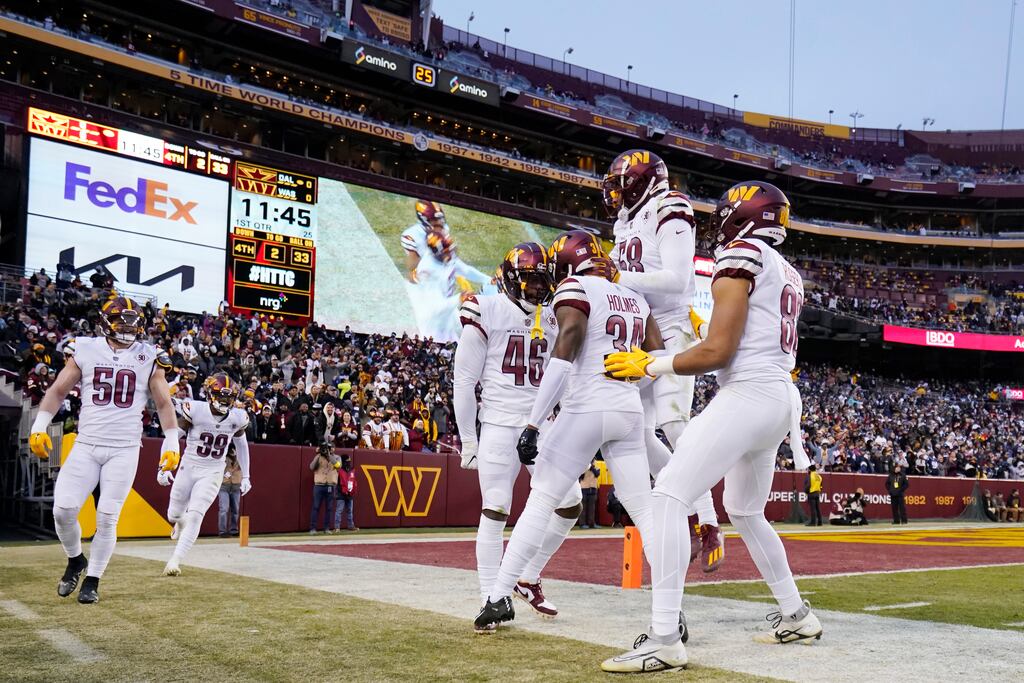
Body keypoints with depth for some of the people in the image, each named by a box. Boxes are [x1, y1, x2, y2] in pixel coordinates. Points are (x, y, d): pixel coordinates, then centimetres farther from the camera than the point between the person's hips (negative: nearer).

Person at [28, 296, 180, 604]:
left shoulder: (148, 357, 3)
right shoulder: (85, 351, 4)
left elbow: (164, 403, 8)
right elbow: (59, 390, 9)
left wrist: (171, 443, 2)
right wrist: (39, 426, -2)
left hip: (125, 449, -1)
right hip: (86, 445, 1)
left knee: (107, 518, -4)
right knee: (63, 509, -9)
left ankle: (92, 580, 12)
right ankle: (76, 561, 19)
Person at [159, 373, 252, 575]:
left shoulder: (237, 418, -7)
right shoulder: (194, 410, -17)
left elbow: (241, 444, 11)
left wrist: (245, 476, 13)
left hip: (212, 473, 0)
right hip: (188, 468, 0)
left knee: (194, 516, -14)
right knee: (174, 515, 13)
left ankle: (174, 561, -9)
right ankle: (181, 521, 51)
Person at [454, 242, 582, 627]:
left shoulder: (552, 320, 12)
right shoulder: (488, 313, -4)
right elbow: (464, 381, -3)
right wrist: (468, 440, -4)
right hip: (499, 426, -5)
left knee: (569, 504, -1)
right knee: (495, 512, -6)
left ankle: (527, 580, 17)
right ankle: (491, 601, 3)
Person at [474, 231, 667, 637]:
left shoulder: (574, 289, -4)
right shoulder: (636, 299, 16)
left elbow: (563, 357, -17)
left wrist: (533, 425, -19)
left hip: (587, 410, -5)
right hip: (629, 413, 5)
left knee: (541, 501, 4)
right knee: (644, 510, 7)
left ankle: (499, 598, 5)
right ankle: (673, 608, -1)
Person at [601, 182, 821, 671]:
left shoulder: (740, 256, -7)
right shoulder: (787, 274, 20)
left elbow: (717, 351, -13)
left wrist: (649, 366, -4)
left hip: (748, 394, -10)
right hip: (782, 398, 10)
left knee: (668, 499, -14)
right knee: (745, 513, 25)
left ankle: (664, 639, -20)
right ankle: (796, 616, 33)